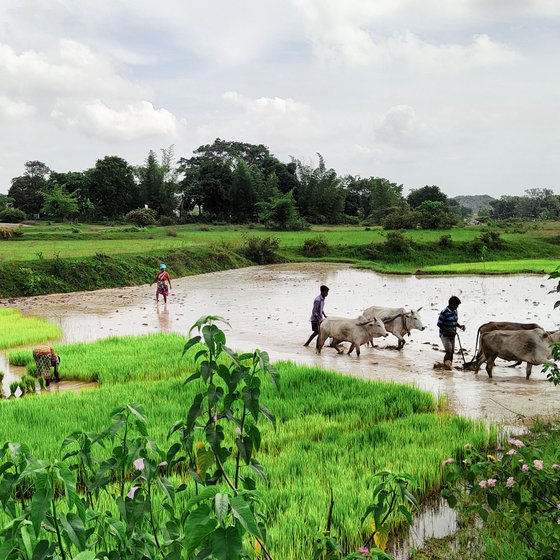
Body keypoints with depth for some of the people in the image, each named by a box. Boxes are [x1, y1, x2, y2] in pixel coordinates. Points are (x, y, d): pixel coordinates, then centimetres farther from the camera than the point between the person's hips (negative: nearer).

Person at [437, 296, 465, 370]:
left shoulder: (455, 312, 4)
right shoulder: (444, 313, -19)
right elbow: (439, 324, -18)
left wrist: (459, 326, -3)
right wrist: (449, 331, -23)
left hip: (452, 336, 7)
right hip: (445, 335, -7)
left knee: (452, 351, 10)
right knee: (449, 351, -16)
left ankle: (450, 365, 19)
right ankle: (446, 364, -5)